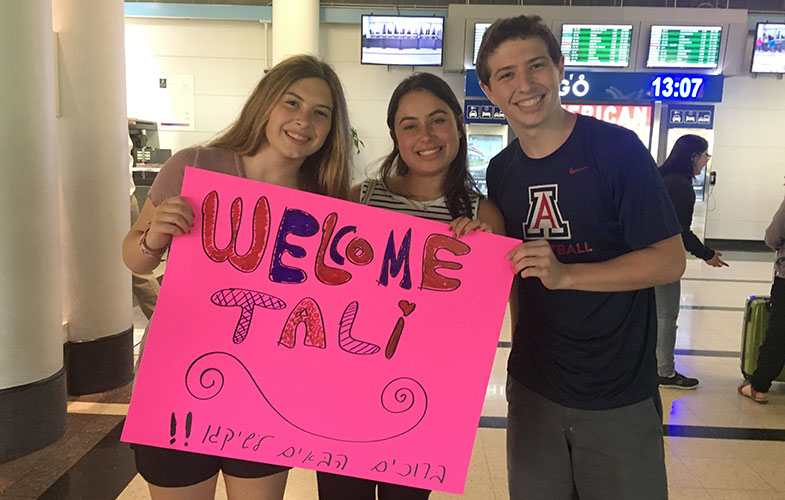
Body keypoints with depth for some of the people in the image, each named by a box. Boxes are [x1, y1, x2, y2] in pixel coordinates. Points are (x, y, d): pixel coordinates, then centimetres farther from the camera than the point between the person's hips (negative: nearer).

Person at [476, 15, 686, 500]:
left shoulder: (616, 147, -12)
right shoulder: (501, 171, 3)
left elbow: (669, 260, -16)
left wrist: (564, 273, -26)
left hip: (619, 396, -4)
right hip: (534, 387, 4)